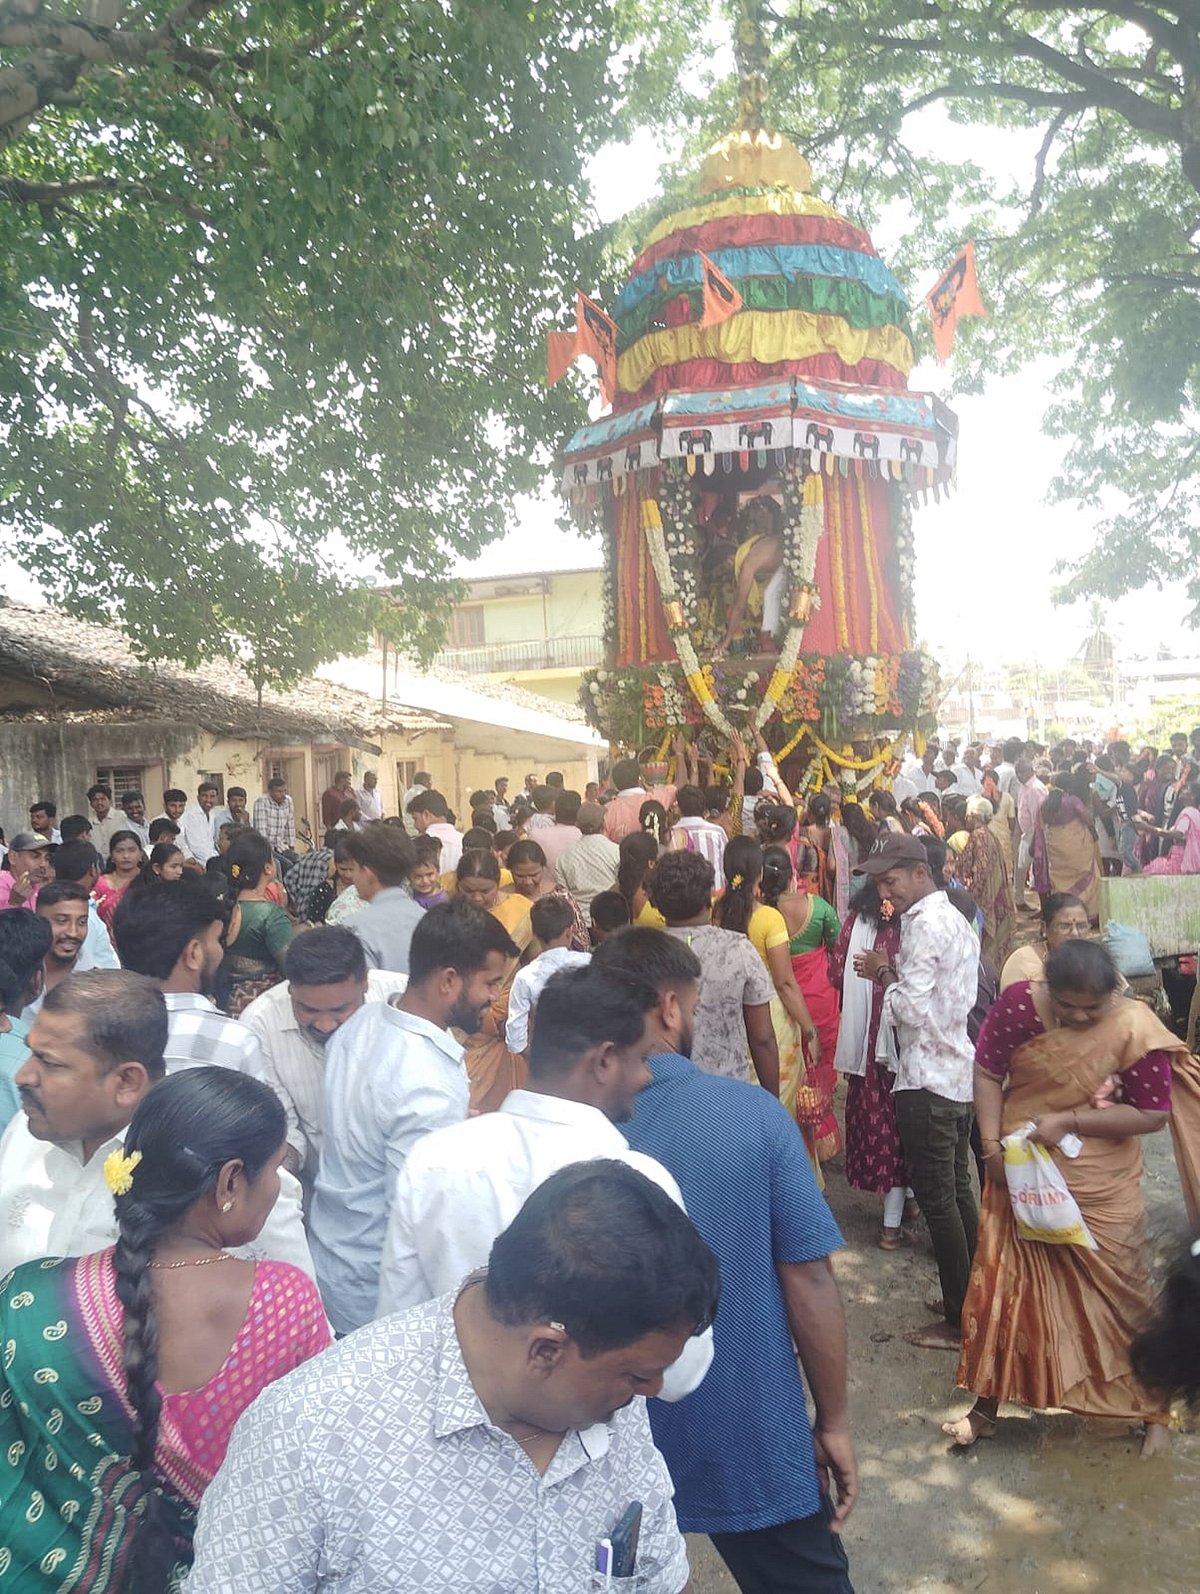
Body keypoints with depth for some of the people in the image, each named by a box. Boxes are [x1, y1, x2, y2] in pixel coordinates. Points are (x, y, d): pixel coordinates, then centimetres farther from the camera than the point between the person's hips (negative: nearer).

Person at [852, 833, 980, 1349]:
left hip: (928, 1081, -10)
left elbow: (912, 1008, -22)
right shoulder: (954, 919, 12)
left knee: (937, 1198, 0)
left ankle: (958, 1322, 10)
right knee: (958, 1190, 18)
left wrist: (881, 975, -6)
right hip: (959, 1073, 10)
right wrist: (892, 972, 2)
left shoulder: (924, 925, -18)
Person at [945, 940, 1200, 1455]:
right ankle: (987, 1403, 27)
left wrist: (1068, 1122, -22)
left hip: (1101, 1187, -2)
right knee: (1002, 1283, 10)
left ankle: (1153, 1409, 34)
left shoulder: (1133, 1027, -18)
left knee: (1116, 1293, 11)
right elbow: (988, 1072, -5)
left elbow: (1152, 1113, -15)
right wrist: (992, 1144, -13)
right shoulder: (1019, 1004, -14)